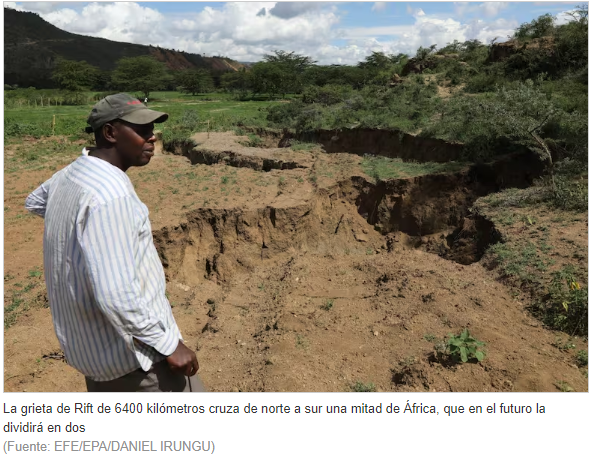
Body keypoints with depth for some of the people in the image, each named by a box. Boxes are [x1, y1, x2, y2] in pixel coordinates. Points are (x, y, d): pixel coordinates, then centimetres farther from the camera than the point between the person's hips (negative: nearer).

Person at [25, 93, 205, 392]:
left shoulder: (73, 173, 4)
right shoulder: (109, 194, -27)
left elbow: (34, 202, 29)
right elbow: (117, 295, -31)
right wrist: (169, 345, -22)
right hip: (133, 346, -9)